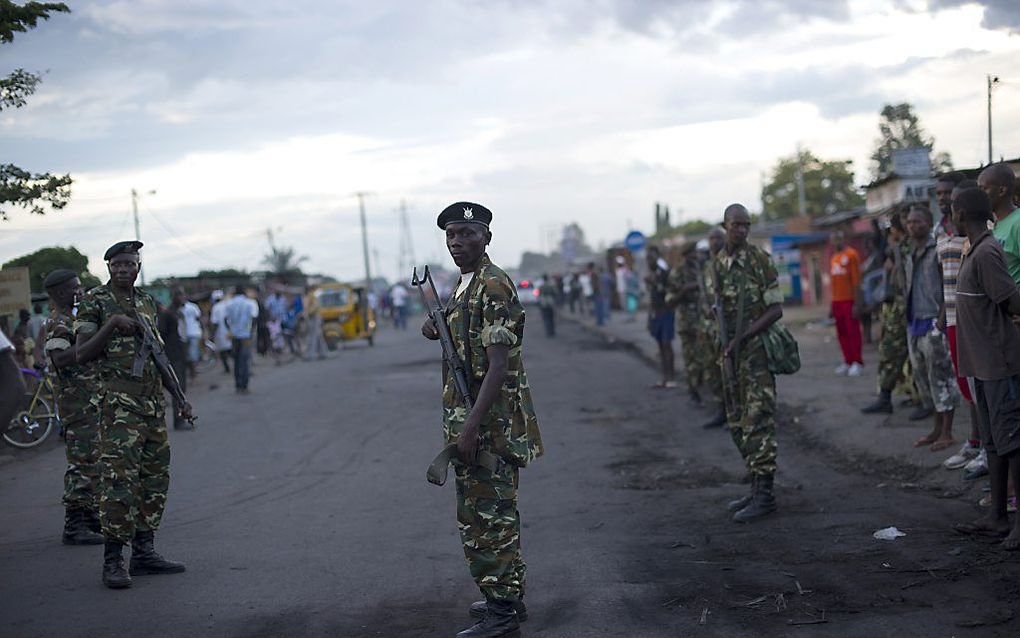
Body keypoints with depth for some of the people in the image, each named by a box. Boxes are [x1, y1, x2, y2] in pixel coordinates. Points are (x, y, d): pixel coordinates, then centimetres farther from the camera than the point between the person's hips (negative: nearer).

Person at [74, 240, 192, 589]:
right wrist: (111, 324, -19)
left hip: (154, 402, 7)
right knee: (119, 478, -12)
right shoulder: (94, 301, -2)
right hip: (119, 402, -7)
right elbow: (82, 353, -8)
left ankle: (144, 552, 15)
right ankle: (112, 561, -9)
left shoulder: (147, 302, 15)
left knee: (155, 478, 8)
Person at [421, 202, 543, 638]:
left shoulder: (493, 286, -16)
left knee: (484, 517, -6)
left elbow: (498, 365, -23)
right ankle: (509, 597, 26)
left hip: (489, 424, -10)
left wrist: (471, 426, -27)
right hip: (473, 421, 10)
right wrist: (438, 330, 6)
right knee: (495, 514, 16)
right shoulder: (464, 286, 14)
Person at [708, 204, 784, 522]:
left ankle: (764, 495, -7)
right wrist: (721, 335, -3)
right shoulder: (718, 263, 11)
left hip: (756, 349, -7)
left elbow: (776, 309, -11)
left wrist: (743, 336, -18)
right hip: (730, 352, 7)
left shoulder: (760, 260, -8)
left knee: (758, 421, -9)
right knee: (738, 423, 10)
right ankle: (756, 487, 19)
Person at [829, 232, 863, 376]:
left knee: (853, 331, -5)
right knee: (842, 333, 8)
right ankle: (848, 362, 15)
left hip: (849, 300, -7)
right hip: (837, 301, 7)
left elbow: (856, 280, -10)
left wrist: (857, 302, -15)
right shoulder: (834, 258, 16)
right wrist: (832, 304, 17)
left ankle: (857, 363, -1)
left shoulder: (851, 255, -6)